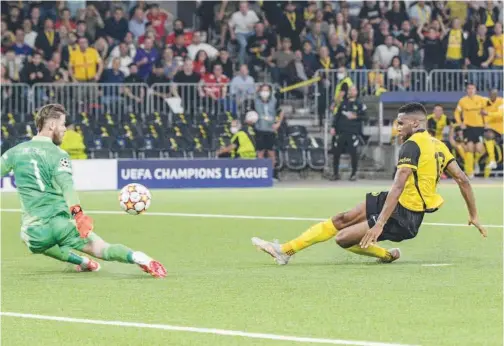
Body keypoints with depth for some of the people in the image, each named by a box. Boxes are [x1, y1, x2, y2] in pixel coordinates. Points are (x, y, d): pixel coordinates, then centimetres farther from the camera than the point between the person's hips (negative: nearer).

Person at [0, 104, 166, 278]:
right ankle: (139, 258, -34)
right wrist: (78, 213, -34)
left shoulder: (15, 151, 10)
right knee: (104, 249, -7)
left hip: (33, 233, 3)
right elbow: (66, 185, -20)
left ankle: (84, 262, 25)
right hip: (60, 223, -3)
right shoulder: (58, 155, -4)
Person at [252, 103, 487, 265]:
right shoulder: (438, 145, 8)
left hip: (402, 218, -10)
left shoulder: (412, 145, -20)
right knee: (341, 220, 9)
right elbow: (463, 179, 9)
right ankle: (285, 250, 14)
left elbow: (397, 187, -28)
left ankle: (388, 255, 13)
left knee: (343, 238, -9)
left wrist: (380, 223, -31)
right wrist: (473, 216, 16)